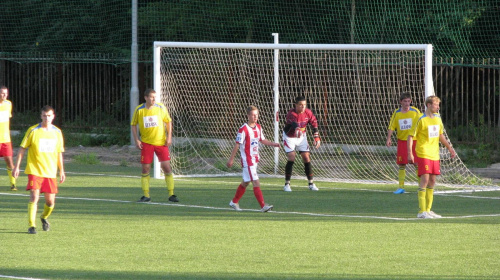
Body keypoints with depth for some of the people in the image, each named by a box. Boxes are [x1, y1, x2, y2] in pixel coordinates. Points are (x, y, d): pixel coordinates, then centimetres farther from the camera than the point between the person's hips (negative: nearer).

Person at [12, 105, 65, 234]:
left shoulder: (57, 132, 7)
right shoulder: (33, 131, -4)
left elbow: (59, 153, 16)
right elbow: (22, 149, 0)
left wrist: (61, 171, 15)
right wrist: (17, 167, -4)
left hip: (50, 172, 3)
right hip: (34, 170, -3)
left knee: (50, 201, 4)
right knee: (34, 197, -15)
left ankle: (44, 217, 35)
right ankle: (31, 226, -9)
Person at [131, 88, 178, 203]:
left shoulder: (161, 108, -1)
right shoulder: (139, 110, -2)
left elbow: (168, 121, 8)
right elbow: (133, 124, 8)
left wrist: (169, 137, -2)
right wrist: (136, 140, -2)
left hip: (161, 142, 0)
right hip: (146, 143, 0)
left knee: (166, 167, -5)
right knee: (145, 169, -2)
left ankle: (171, 194, 3)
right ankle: (146, 195, 7)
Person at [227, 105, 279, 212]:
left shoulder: (258, 127, 8)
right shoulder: (243, 129, -15)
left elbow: (262, 140, 21)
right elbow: (237, 144, -12)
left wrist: (273, 144, 6)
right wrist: (231, 159, -10)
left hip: (255, 159, 8)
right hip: (247, 160, -8)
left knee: (245, 182, 18)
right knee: (256, 182, -13)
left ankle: (234, 202, 32)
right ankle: (263, 206, -17)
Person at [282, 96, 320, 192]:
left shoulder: (308, 113, -13)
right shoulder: (291, 114, -29)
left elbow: (314, 124, 1)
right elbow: (292, 123, -52)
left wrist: (317, 138, 0)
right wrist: (296, 127, -74)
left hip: (301, 137, 4)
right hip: (289, 137, -4)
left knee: (307, 158, 1)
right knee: (291, 158, -17)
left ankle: (311, 184, 13)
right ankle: (287, 184, -7)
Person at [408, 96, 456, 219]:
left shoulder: (437, 118, 12)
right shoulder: (421, 120, -11)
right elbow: (410, 136, -10)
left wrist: (449, 147, 24)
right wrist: (410, 153, -17)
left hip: (435, 155, 7)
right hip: (423, 154, -7)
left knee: (432, 181, 9)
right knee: (425, 179, -13)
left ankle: (428, 209, 17)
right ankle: (422, 211, -13)